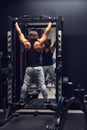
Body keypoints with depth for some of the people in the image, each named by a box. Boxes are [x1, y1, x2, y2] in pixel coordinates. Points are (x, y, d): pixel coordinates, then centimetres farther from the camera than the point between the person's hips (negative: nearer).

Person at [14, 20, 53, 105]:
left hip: (28, 68, 1)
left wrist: (16, 23, 18)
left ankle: (22, 100, 11)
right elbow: (46, 33, 1)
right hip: (38, 67, -1)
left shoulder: (26, 44, -3)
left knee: (25, 84, 7)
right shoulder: (39, 43, -6)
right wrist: (50, 22, 11)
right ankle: (46, 100, 6)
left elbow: (19, 33, 7)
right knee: (42, 84, 2)